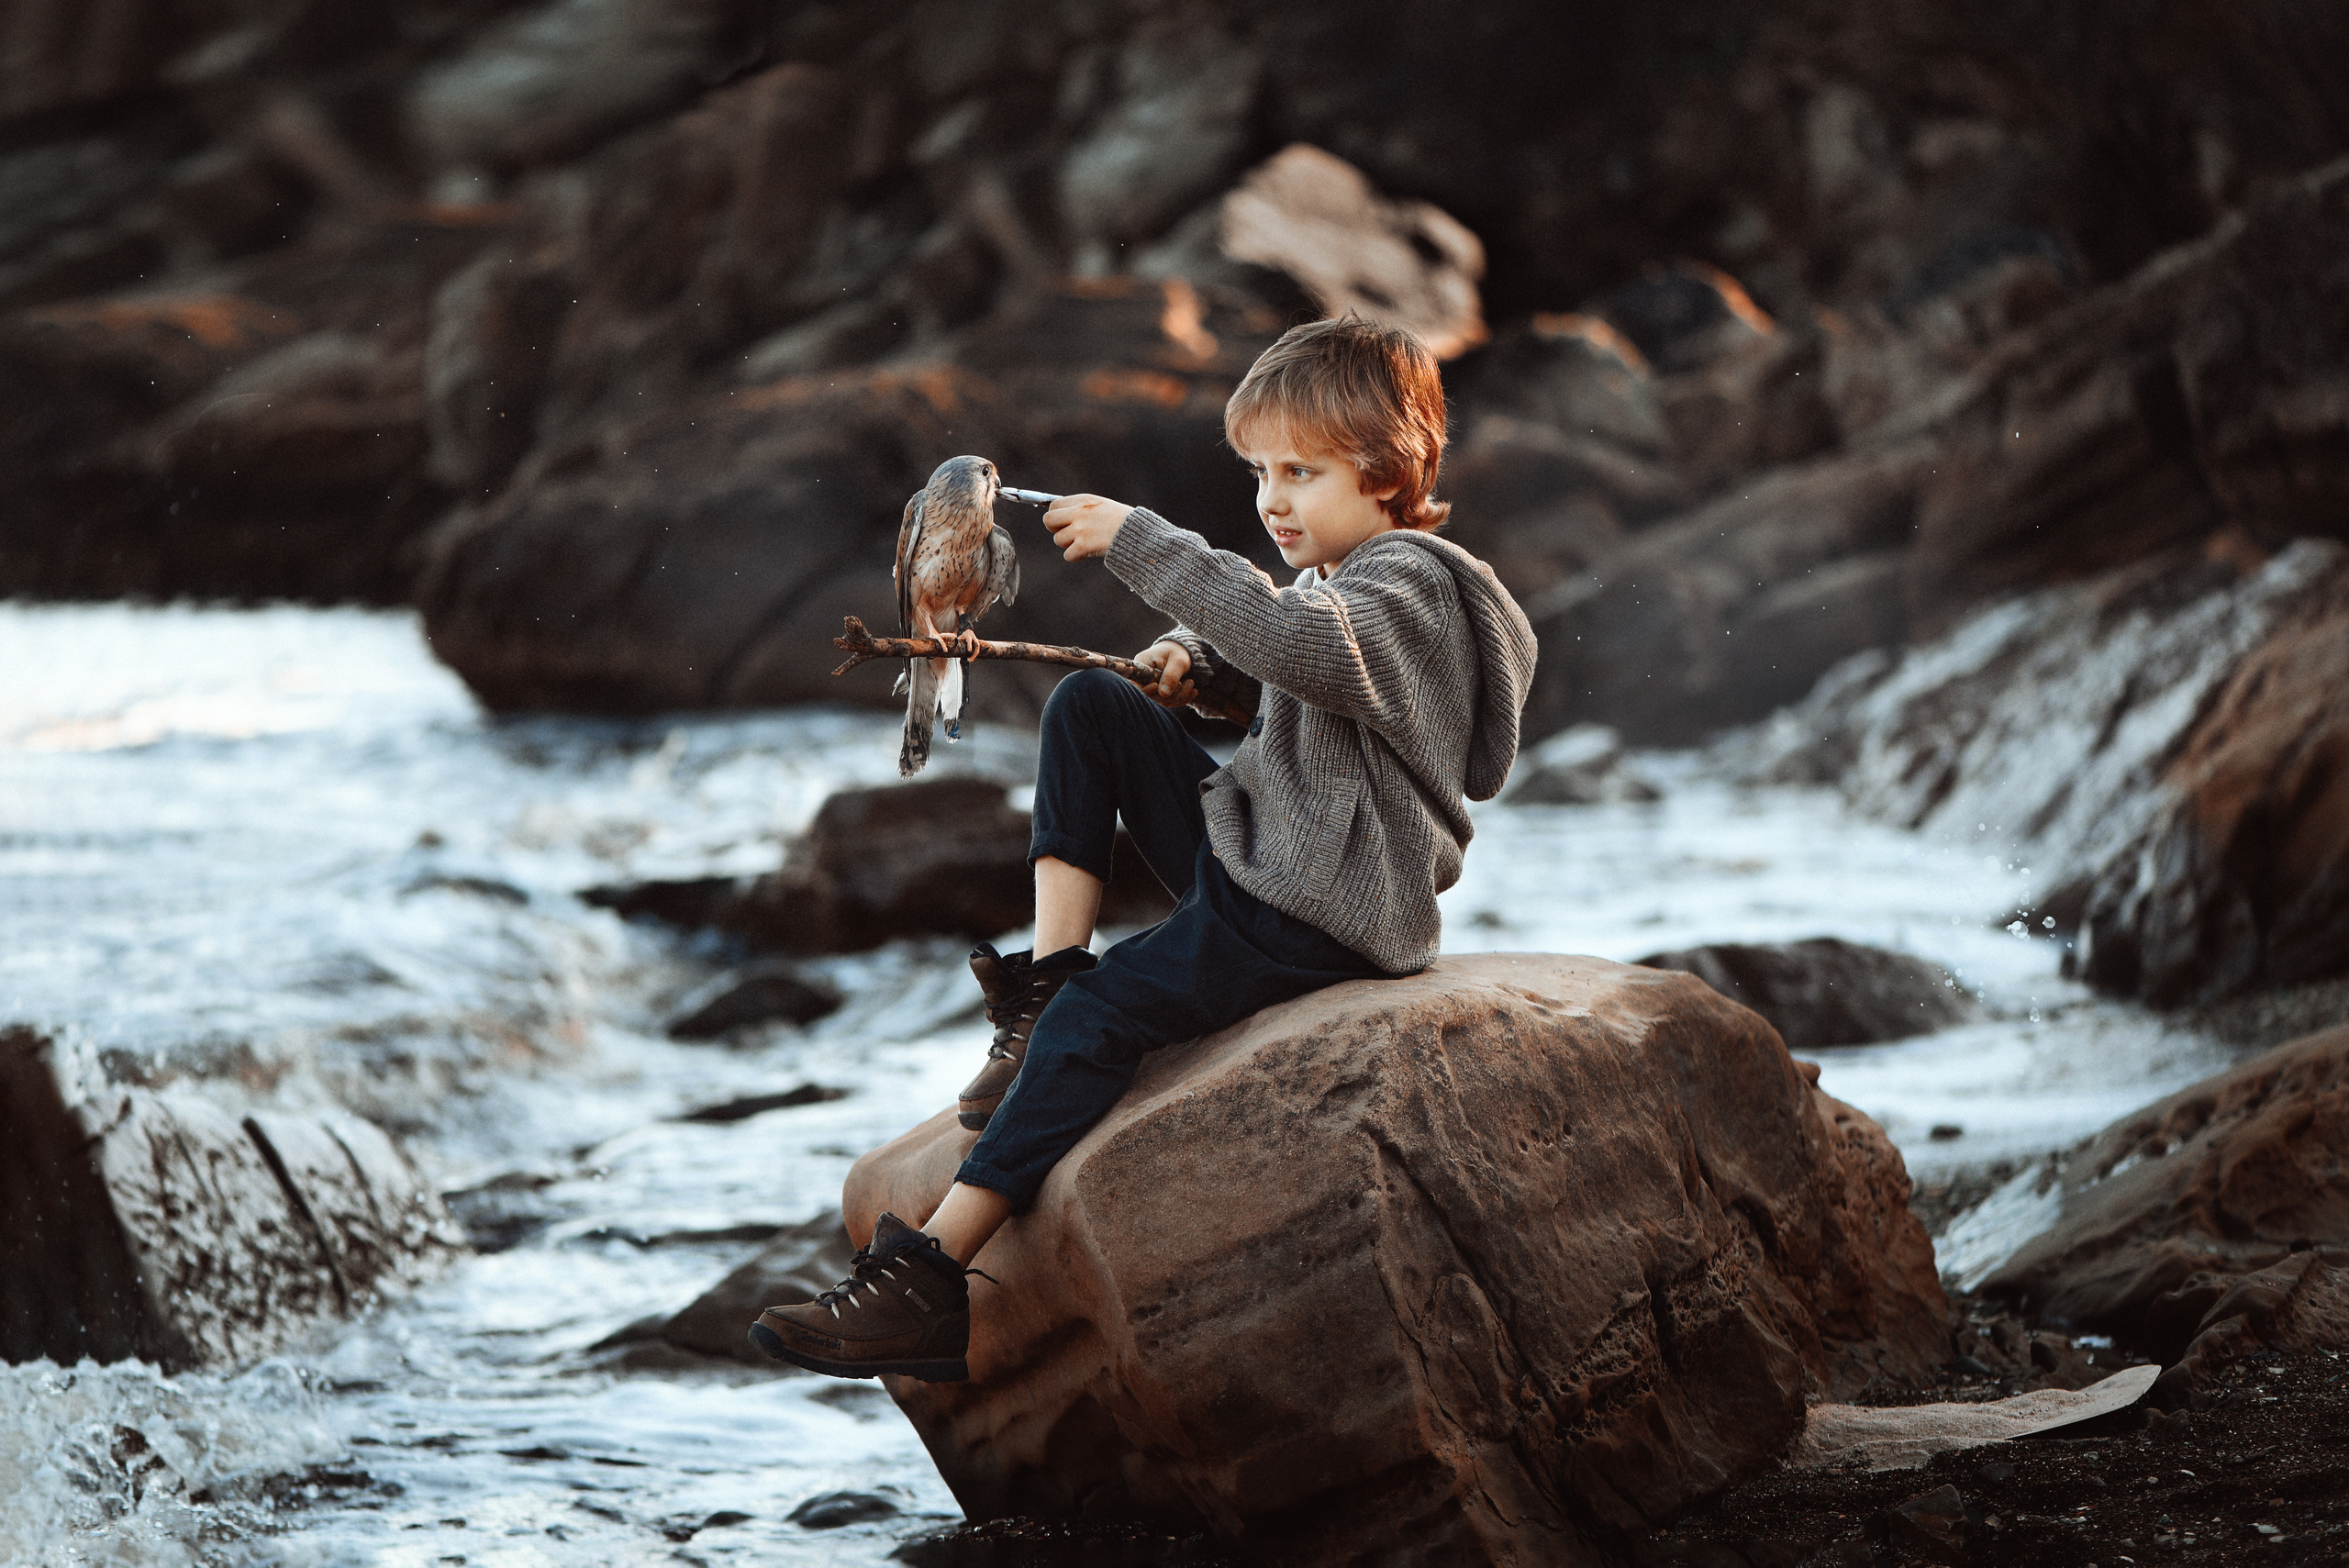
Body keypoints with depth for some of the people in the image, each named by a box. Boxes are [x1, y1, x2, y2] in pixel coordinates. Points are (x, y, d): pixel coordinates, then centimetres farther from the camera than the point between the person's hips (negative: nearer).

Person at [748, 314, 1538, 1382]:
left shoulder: (1408, 584, -15)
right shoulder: (1339, 583, 16)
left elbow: (1295, 643, -38)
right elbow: (1258, 672, 33)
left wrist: (1139, 543, -37)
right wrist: (1190, 660, 9)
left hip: (1325, 918, -10)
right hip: (1247, 853, 10)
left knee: (1107, 1009, -24)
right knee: (1089, 708, 5)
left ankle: (930, 1283, -30)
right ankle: (1048, 979, -2)